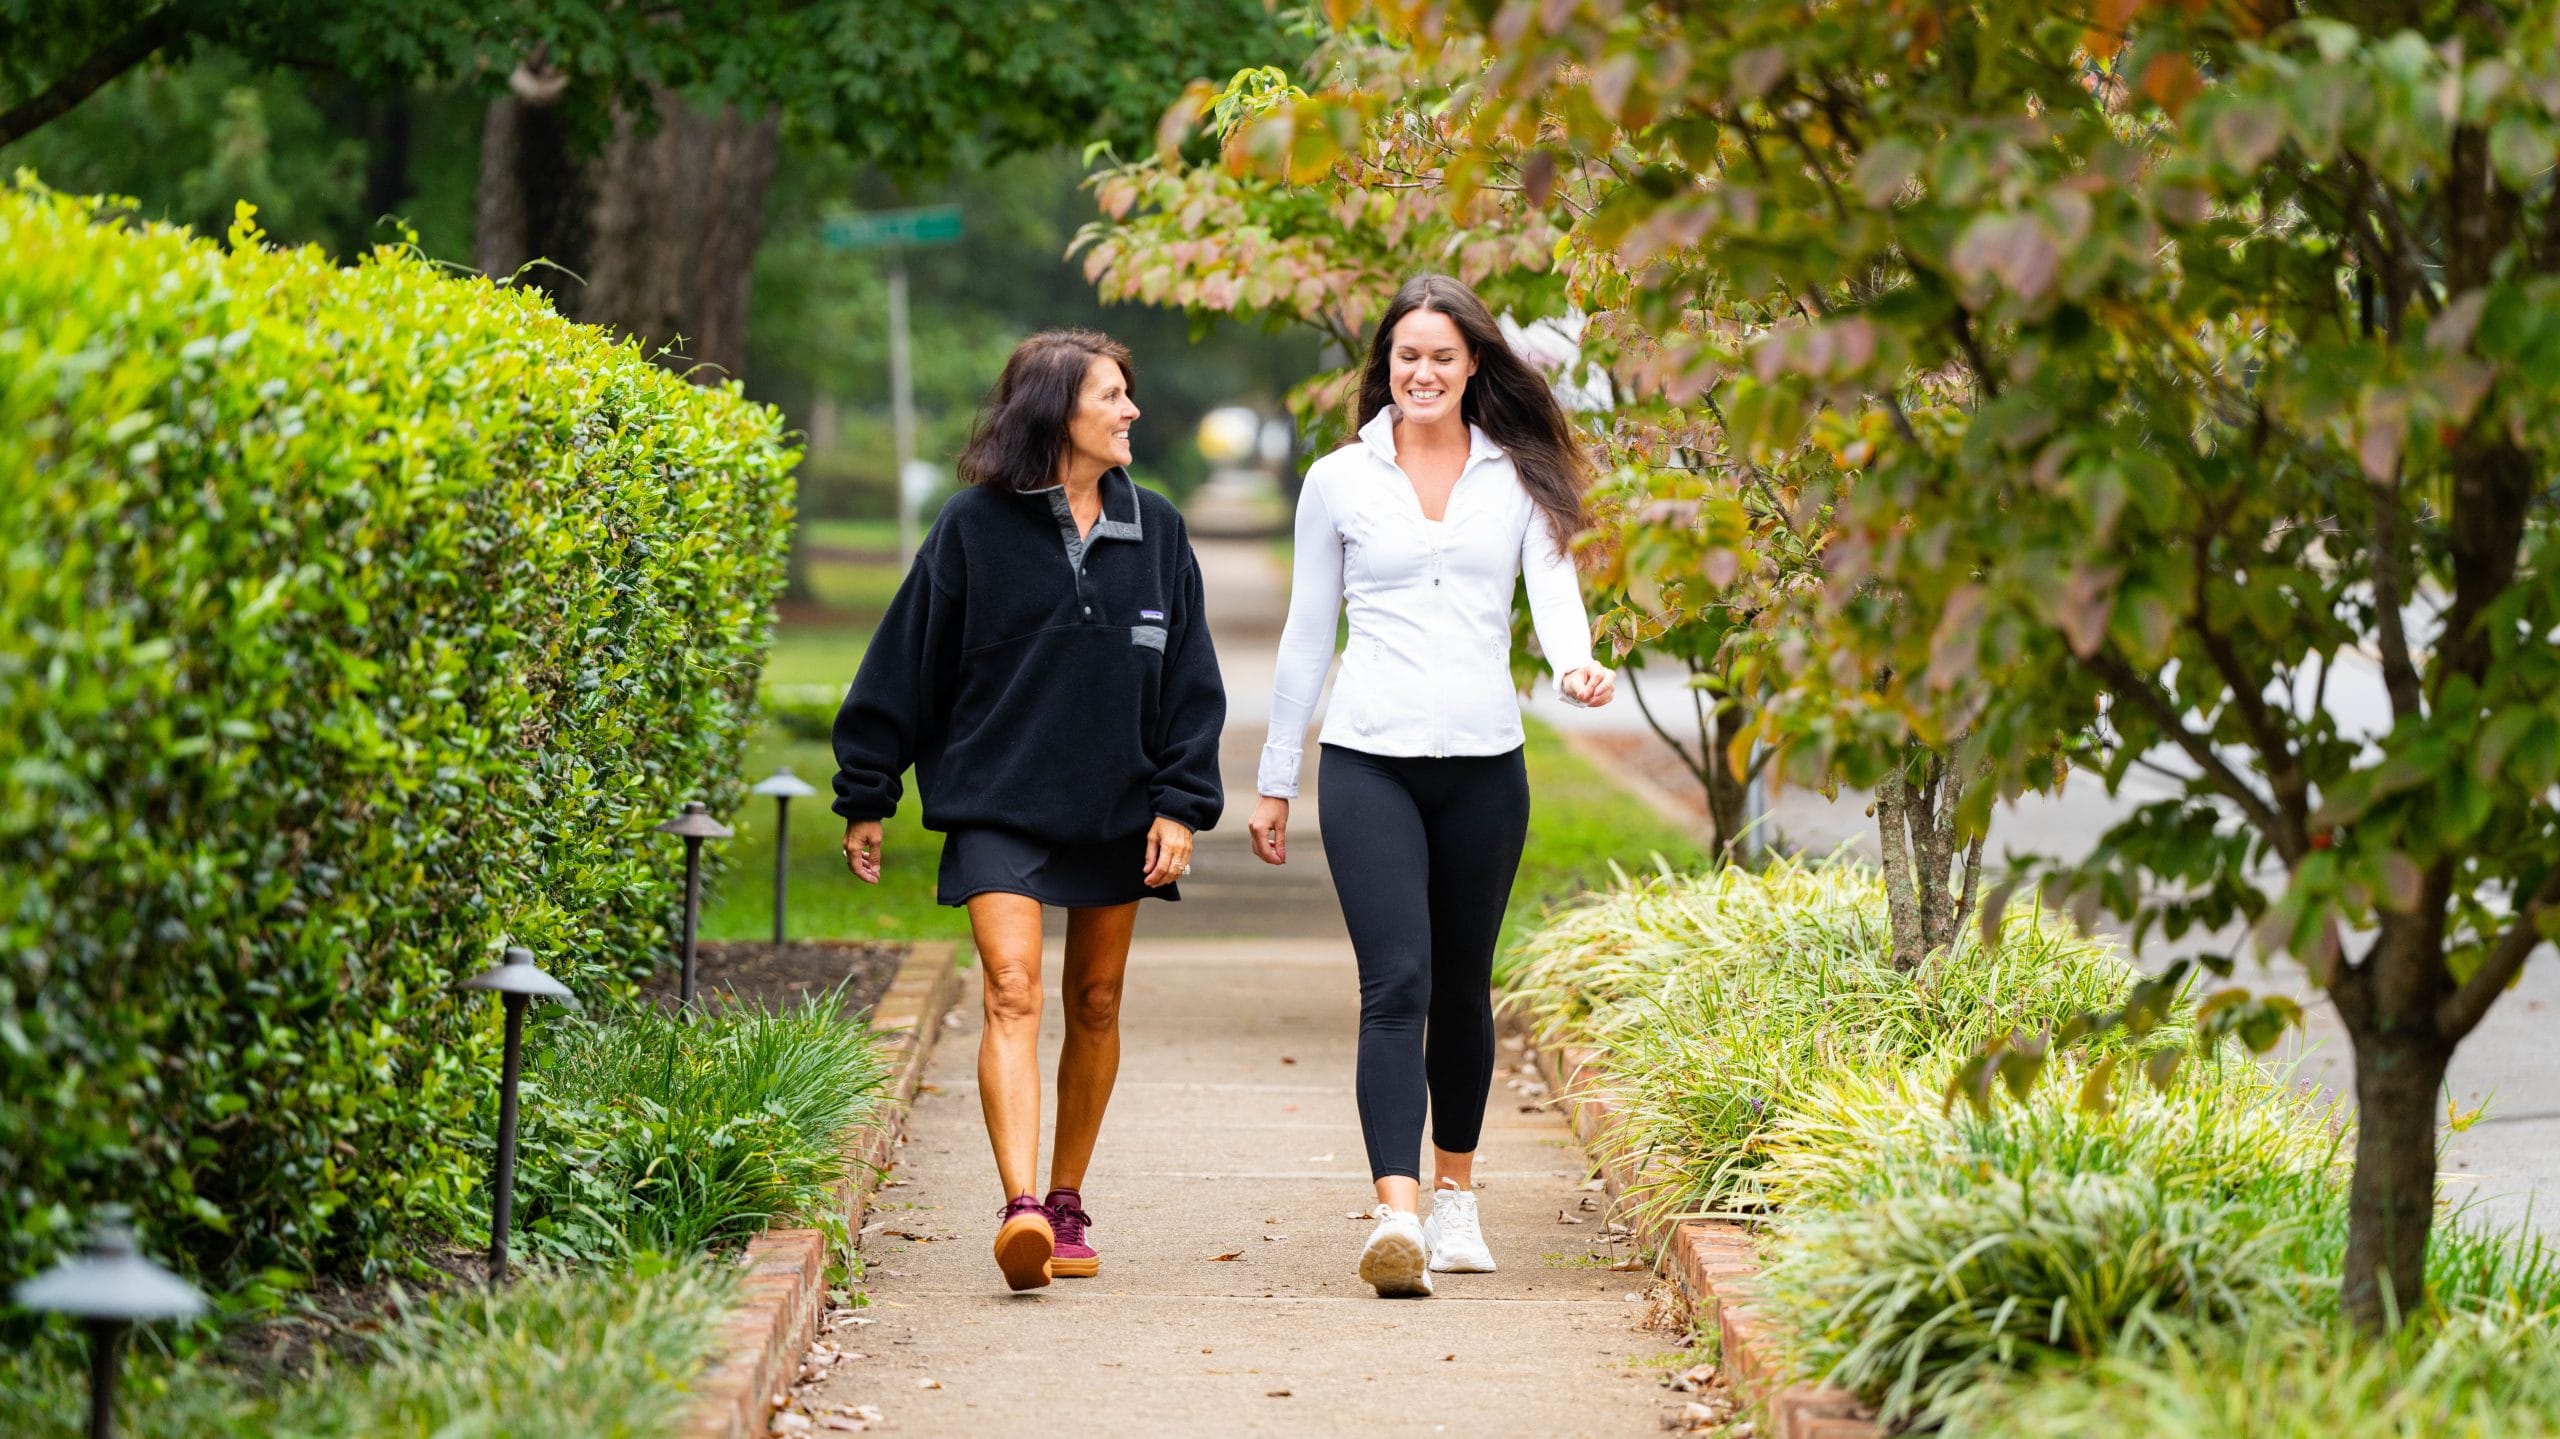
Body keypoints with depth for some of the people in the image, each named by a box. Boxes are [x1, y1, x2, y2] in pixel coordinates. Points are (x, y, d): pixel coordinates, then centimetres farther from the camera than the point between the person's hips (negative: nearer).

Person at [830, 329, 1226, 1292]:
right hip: (997, 807, -4)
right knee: (1012, 995, -16)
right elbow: (905, 664, 1)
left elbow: (1189, 681, 9)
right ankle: (1020, 1209, -27)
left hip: (1115, 814, 4)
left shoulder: (1155, 531, 6)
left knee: (1095, 1005, 11)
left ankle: (1067, 1203, 24)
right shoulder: (975, 526, -4)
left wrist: (1181, 805, 0)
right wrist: (866, 798, 1)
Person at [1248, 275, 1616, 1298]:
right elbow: (1308, 631, 11)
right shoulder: (1340, 482, 7)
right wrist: (1275, 779, 13)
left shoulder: (1520, 477, 8)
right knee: (1395, 983, -15)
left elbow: (1554, 586, -3)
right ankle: (1397, 1216, -23)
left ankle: (1455, 1194, 28)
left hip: (1483, 762, 2)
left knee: (1462, 986, 11)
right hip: (1369, 761, -2)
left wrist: (1575, 665, -27)